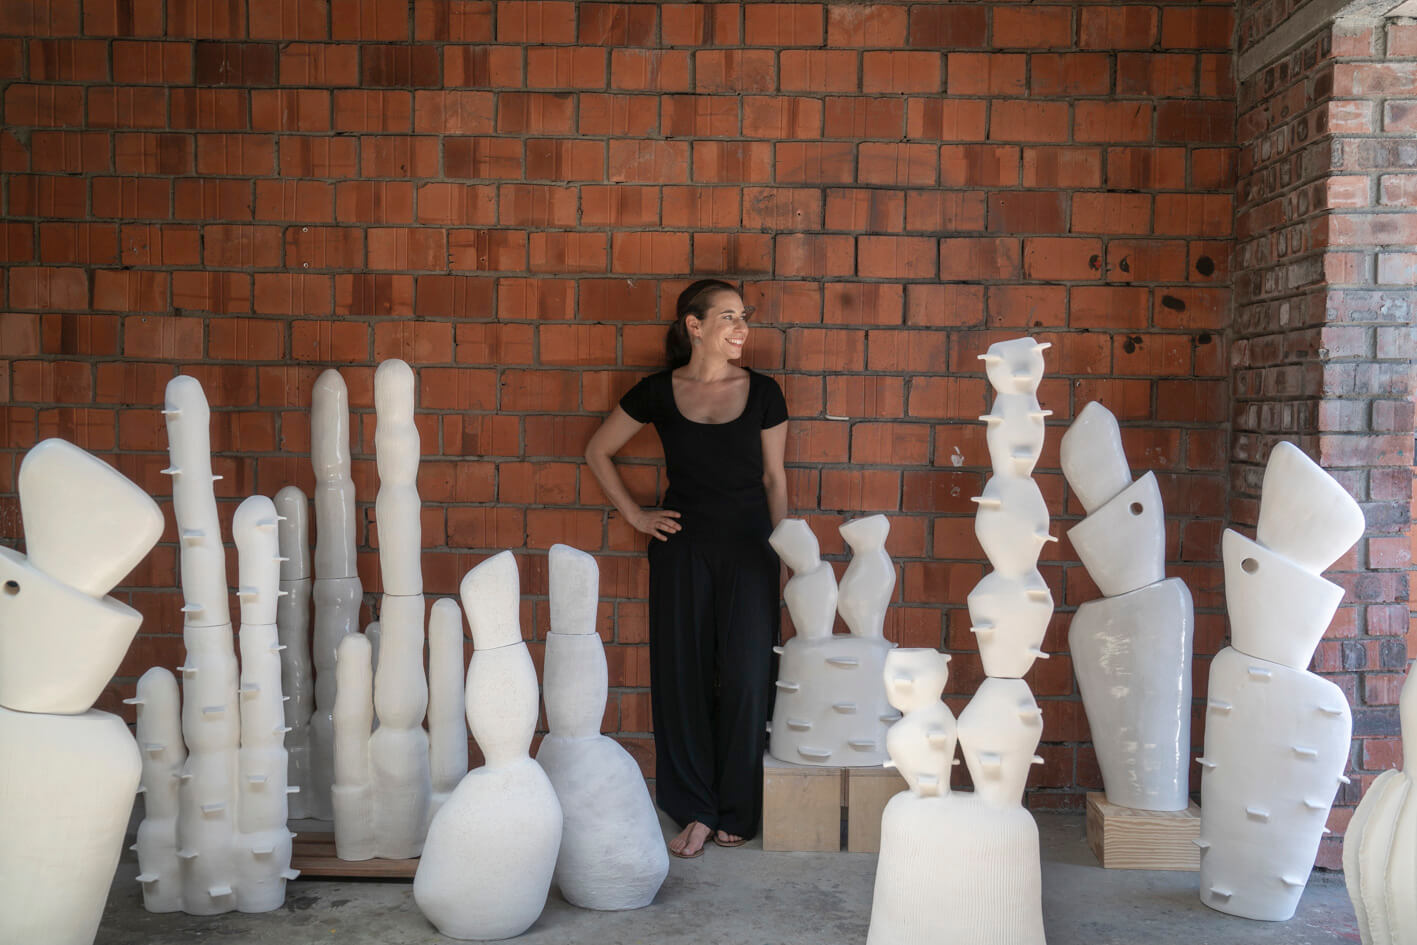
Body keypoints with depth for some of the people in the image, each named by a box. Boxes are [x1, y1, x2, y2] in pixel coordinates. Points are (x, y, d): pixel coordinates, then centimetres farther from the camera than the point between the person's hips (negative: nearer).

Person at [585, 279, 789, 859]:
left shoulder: (762, 393, 2)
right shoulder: (658, 393, 1)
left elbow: (774, 477, 7)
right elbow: (598, 452, 11)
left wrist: (781, 553, 6)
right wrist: (634, 515, 5)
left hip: (748, 546, 0)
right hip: (683, 545, 0)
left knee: (746, 676, -3)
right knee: (682, 676, 2)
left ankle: (737, 811, 13)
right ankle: (696, 810, 14)